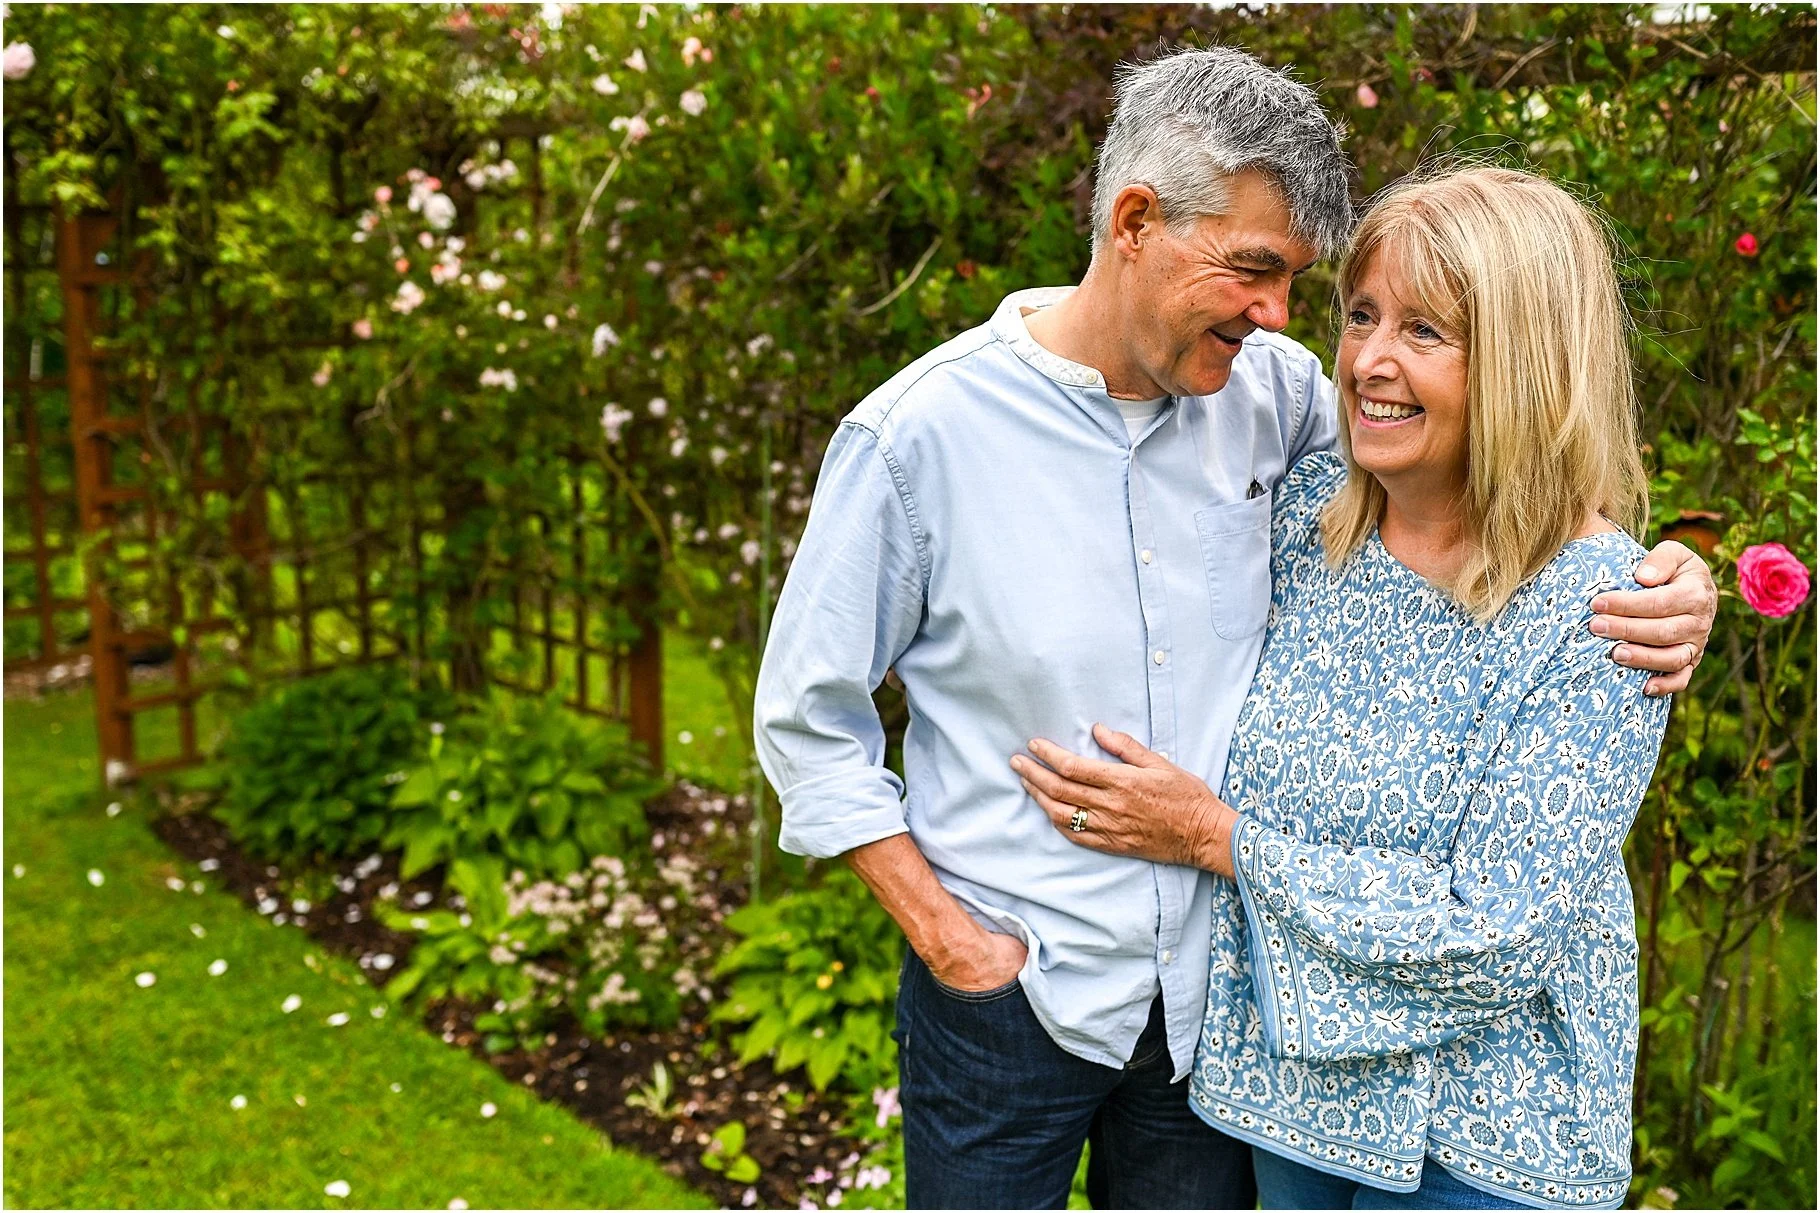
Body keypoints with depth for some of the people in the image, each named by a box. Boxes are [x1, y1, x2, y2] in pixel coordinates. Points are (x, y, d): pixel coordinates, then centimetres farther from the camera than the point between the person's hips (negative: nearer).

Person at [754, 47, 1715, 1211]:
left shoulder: (1274, 389, -7)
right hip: (1012, 988, -3)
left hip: (1218, 980, 3)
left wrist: (1663, 578, -10)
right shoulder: (921, 433, -16)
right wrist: (947, 938, -11)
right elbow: (808, 716, -7)